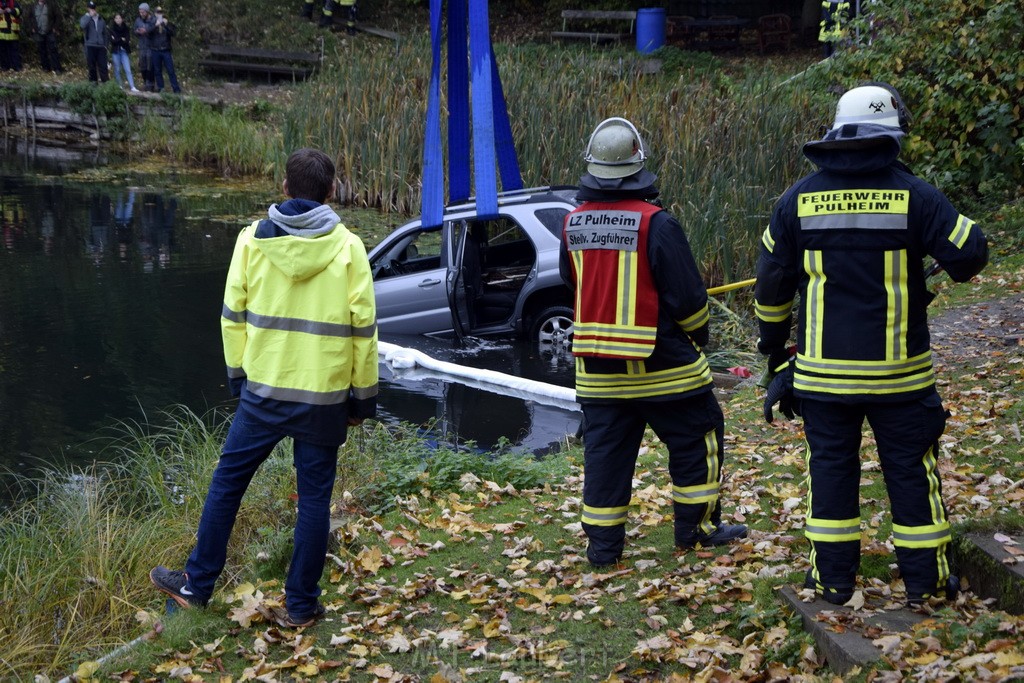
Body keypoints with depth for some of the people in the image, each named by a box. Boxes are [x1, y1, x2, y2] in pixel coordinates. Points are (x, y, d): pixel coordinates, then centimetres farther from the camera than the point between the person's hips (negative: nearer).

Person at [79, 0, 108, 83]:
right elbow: (82, 25, -21)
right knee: (92, 66, 2)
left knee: (103, 66, -5)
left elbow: (105, 33, 20)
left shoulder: (101, 20, 13)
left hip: (101, 46, 2)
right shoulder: (85, 18, 4)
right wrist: (89, 15, -18)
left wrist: (105, 44, 12)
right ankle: (93, 82, 8)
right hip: (90, 46, -2)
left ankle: (106, 82, -7)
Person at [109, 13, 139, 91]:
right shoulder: (112, 29, 2)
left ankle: (133, 87, -16)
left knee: (128, 70, -8)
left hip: (124, 51, 0)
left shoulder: (126, 29, 5)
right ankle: (119, 86, 12)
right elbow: (112, 41, -8)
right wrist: (122, 39, -6)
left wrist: (117, 40, -9)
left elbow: (128, 40, -4)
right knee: (117, 70, 4)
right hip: (115, 52, 0)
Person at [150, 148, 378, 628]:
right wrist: (364, 395, 5)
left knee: (227, 482, 15)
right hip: (324, 398, -1)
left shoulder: (253, 239, -3)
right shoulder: (347, 248, -7)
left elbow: (233, 315, 3)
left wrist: (237, 372, 16)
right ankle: (301, 604, 17)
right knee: (314, 498, 9)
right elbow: (363, 329, -4)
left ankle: (196, 585, 24)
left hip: (263, 391, 1)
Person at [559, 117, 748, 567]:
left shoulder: (572, 225, 1)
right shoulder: (656, 224, -17)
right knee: (694, 439, 12)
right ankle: (698, 527, 20)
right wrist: (700, 331, 6)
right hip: (660, 362, -5)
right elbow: (687, 294, -13)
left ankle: (602, 543, 14)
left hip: (596, 367, 5)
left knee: (605, 449, 11)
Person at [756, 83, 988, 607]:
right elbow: (969, 253, -7)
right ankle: (925, 579, 17)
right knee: (911, 469, 9)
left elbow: (771, 281, 5)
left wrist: (773, 341, 19)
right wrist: (960, 263, 18)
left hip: (823, 368, 2)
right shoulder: (913, 194, -9)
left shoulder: (798, 199, -1)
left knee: (831, 465, 11)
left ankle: (833, 578, 16)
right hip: (898, 368, -2)